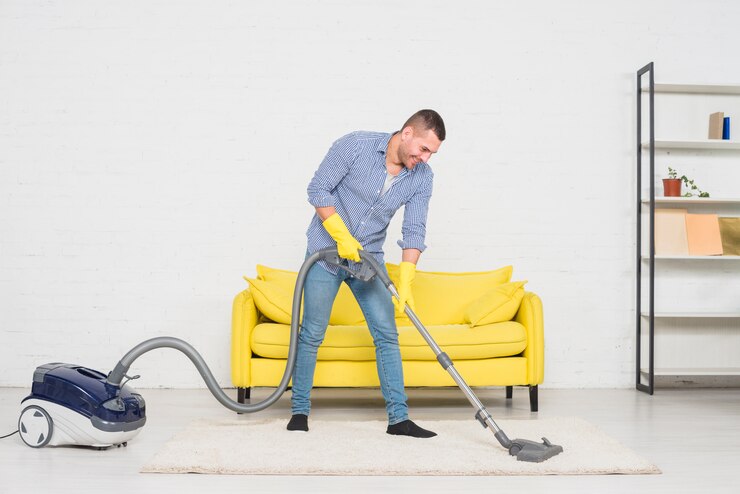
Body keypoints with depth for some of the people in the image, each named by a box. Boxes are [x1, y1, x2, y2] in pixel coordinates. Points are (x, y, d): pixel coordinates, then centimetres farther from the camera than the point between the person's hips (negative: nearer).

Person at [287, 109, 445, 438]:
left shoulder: (421, 177, -7)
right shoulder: (354, 146, -19)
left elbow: (414, 232, -7)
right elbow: (318, 189, -14)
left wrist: (405, 284, -17)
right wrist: (342, 237, -19)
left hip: (368, 259, 4)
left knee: (387, 335, -2)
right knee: (312, 334, 1)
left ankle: (398, 417, 4)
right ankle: (300, 410, 16)